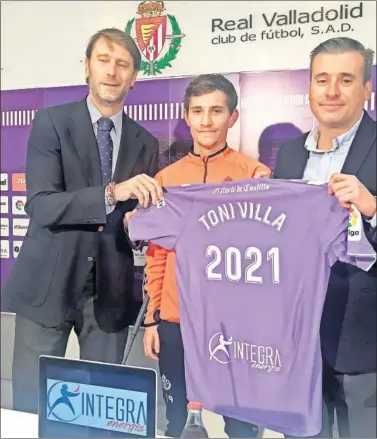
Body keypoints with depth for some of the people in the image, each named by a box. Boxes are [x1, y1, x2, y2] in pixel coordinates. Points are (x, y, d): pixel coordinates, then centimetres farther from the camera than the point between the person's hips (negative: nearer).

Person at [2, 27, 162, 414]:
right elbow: (40, 205, -15)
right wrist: (112, 193, -27)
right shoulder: (51, 122, -3)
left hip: (111, 291, 3)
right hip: (47, 284, -2)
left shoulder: (146, 144, 8)